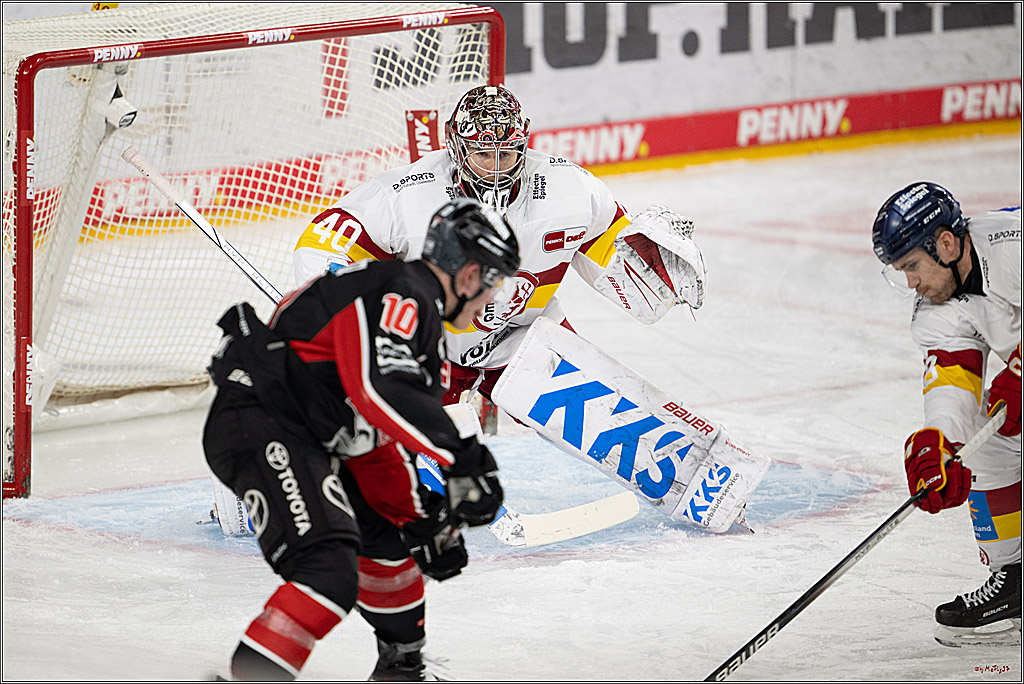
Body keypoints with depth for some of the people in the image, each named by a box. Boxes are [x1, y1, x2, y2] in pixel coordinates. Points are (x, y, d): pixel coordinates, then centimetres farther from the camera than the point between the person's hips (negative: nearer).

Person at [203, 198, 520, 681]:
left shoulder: (422, 322, 21)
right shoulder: (400, 296, -13)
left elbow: (382, 442, 25)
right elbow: (378, 389, -30)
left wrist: (423, 522, 20)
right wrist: (463, 456, -30)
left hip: (308, 441, 11)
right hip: (255, 424, -11)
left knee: (387, 532, 26)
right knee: (331, 572, -25)